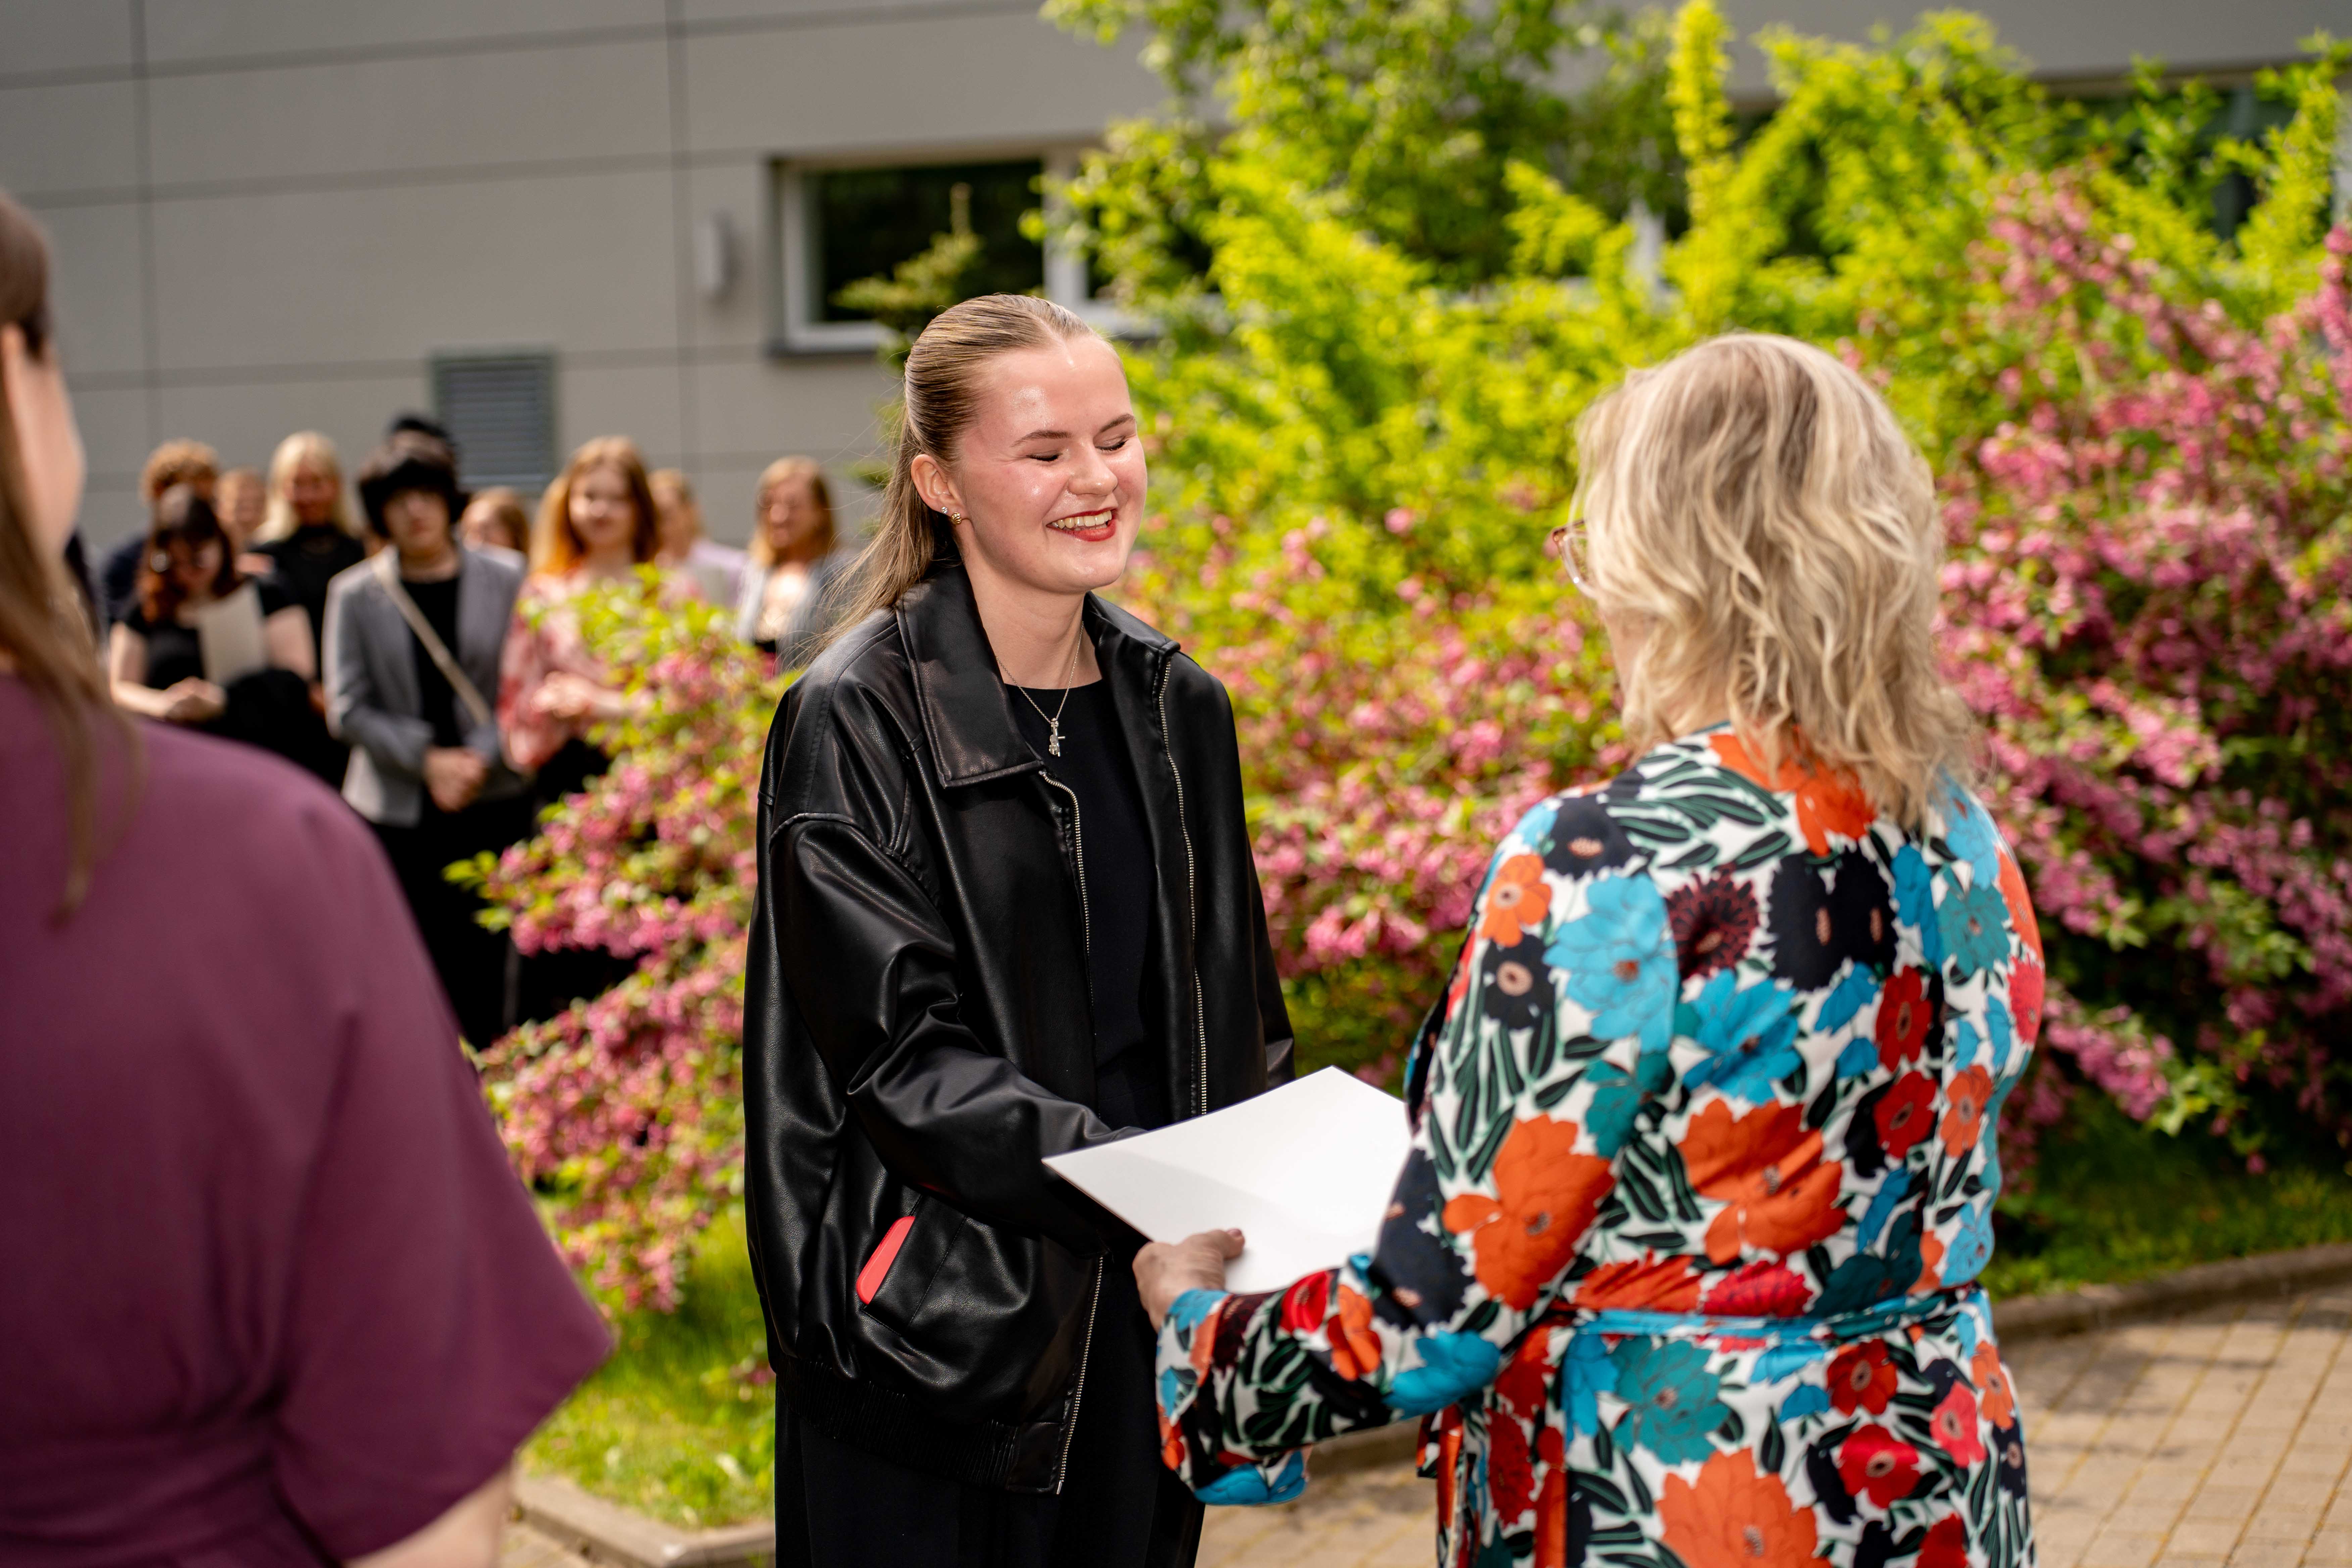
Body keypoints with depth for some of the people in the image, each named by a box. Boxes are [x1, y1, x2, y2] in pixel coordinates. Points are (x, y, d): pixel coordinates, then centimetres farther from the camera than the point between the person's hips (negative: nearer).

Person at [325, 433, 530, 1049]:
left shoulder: (504, 583, 7)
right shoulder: (355, 594, 5)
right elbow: (349, 709, 0)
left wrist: (481, 757, -12)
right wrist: (428, 759, -12)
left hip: (492, 806, 0)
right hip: (395, 812, 0)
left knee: (483, 967, -2)